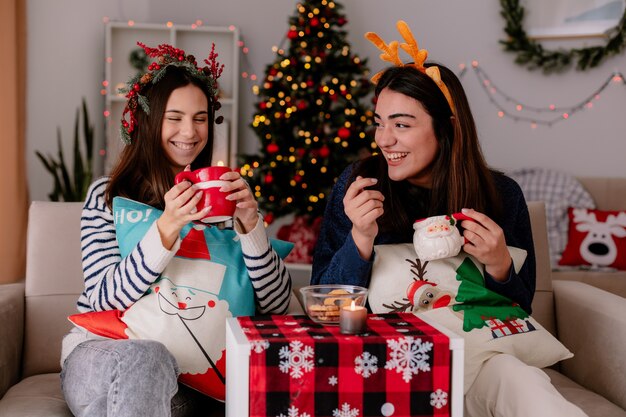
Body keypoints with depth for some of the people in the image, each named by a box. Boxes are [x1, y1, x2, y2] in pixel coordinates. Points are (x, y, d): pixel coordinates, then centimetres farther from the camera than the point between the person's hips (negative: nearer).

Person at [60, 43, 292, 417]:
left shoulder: (223, 193, 7)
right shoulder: (108, 196, 2)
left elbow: (276, 305, -2)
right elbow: (104, 300, -13)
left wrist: (250, 223, -17)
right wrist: (167, 228, -26)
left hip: (184, 365, 1)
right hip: (104, 351, -1)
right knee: (142, 358, -35)